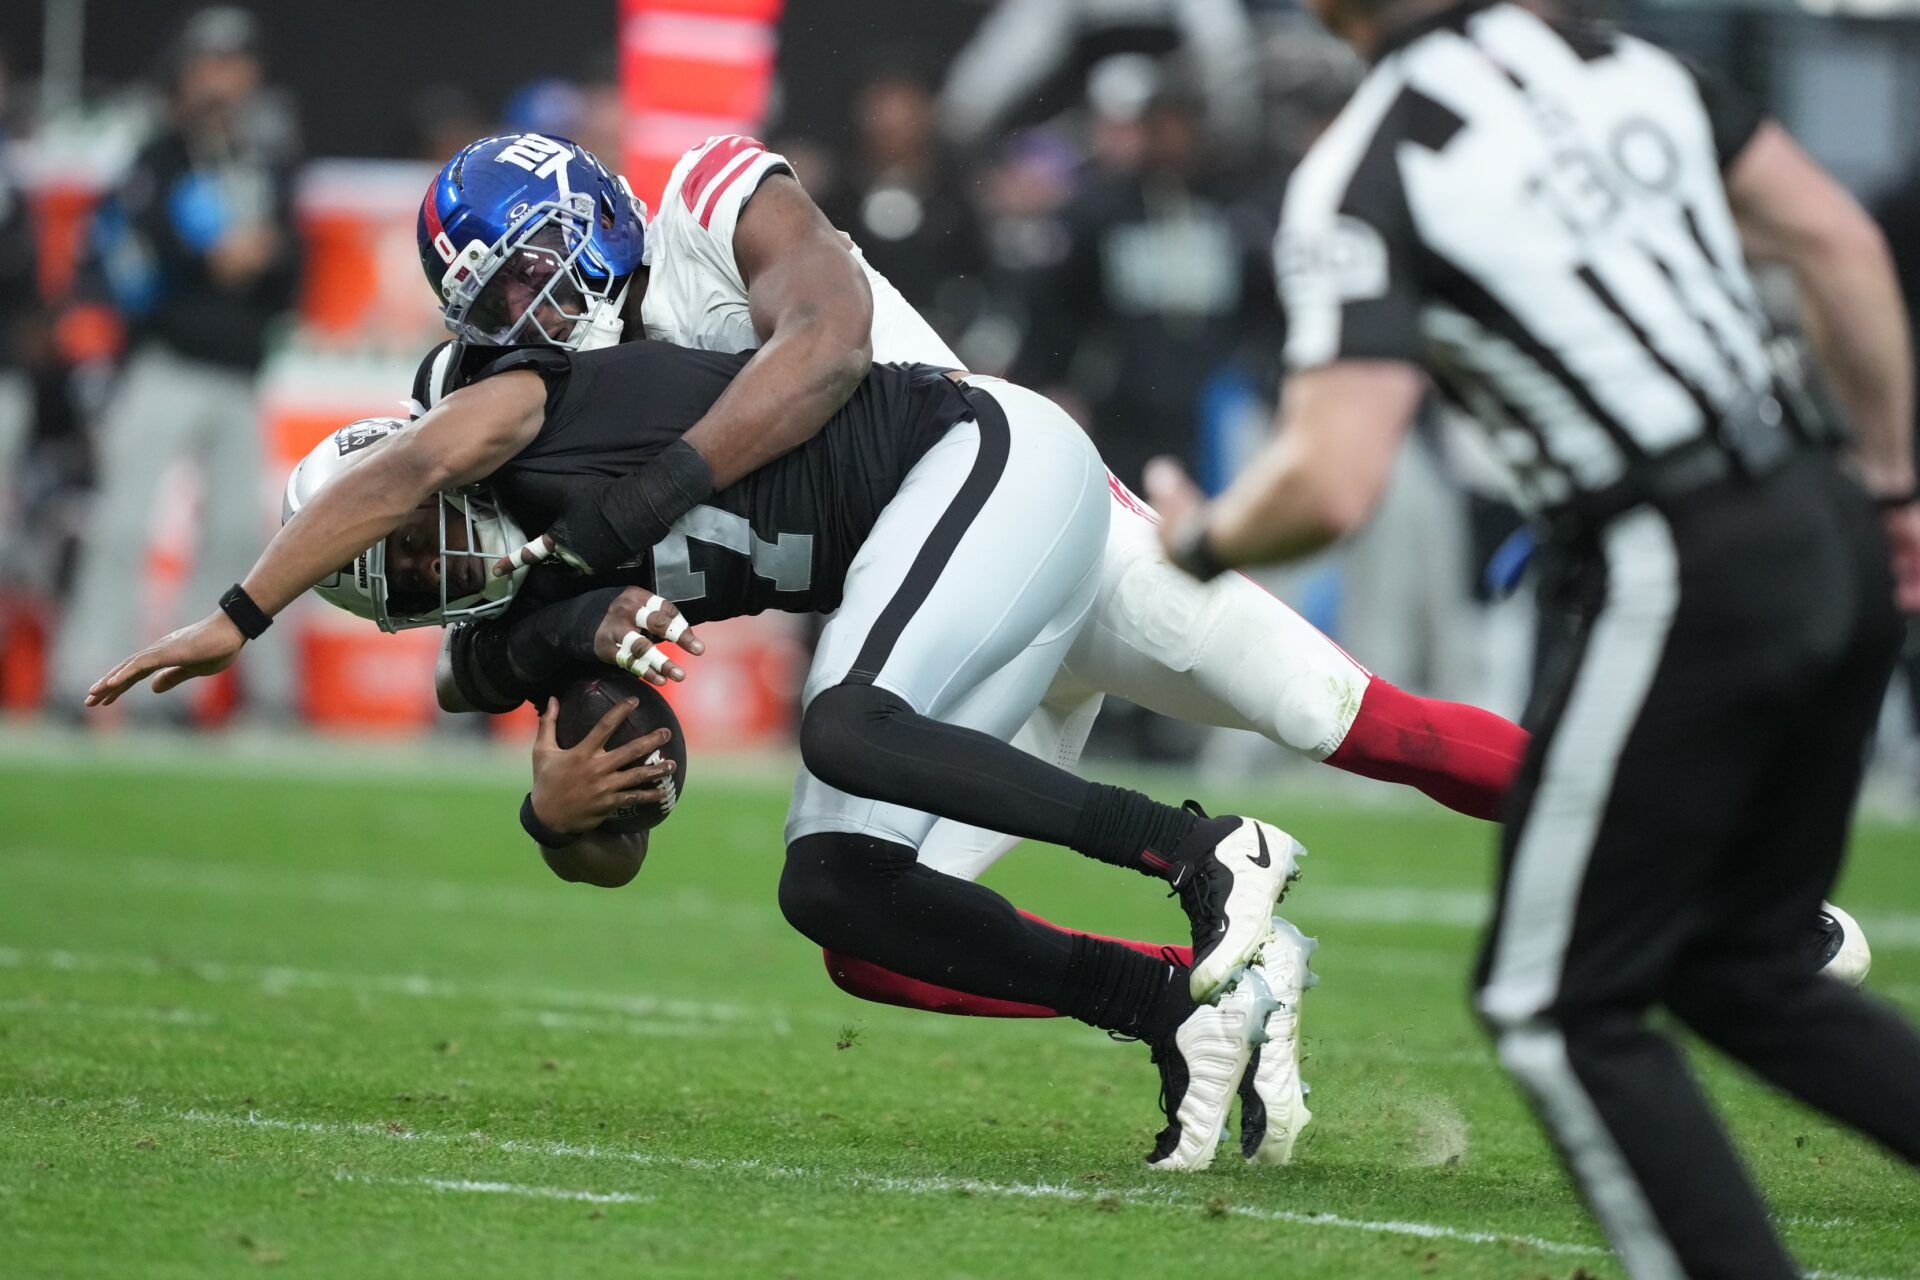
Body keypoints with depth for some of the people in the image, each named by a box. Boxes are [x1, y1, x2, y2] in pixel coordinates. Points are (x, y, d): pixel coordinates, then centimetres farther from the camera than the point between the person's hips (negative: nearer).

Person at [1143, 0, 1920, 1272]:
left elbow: (1333, 485, -18)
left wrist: (1205, 539, 4)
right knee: (1735, 968, 20)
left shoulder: (1368, 180, -10)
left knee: (1564, 1005, 6)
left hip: (1675, 582, -7)